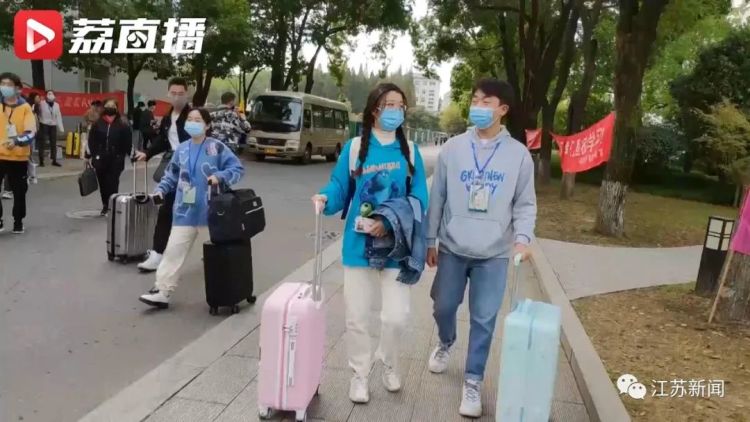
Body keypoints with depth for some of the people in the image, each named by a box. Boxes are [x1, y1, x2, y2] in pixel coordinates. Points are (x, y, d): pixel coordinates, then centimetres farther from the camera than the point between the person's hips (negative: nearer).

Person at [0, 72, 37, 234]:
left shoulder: (25, 107, -3)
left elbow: (31, 133, -12)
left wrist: (16, 141, -30)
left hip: (19, 157, -1)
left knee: (19, 192, 7)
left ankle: (18, 222, 22)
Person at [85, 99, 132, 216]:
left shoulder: (122, 125, -4)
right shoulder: (98, 124, 1)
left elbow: (128, 143, -3)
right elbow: (91, 140, 6)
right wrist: (88, 156, 7)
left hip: (116, 160, -3)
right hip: (100, 159, 3)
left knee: (112, 183, -5)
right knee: (103, 183, 10)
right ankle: (105, 205, 25)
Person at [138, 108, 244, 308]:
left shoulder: (216, 147, -8)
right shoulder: (181, 149, 6)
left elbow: (237, 168, -8)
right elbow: (171, 175, 15)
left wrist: (219, 177, -22)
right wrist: (161, 190, 2)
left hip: (209, 212, -3)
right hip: (185, 212, 4)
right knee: (173, 251, 1)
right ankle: (161, 292, 6)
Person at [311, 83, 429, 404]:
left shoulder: (410, 151, 1)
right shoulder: (354, 148, -2)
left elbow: (420, 198, -4)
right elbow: (340, 189, -2)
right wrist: (324, 199, -24)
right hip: (359, 243, 0)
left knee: (396, 316, 1)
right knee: (357, 316, 9)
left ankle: (389, 365, 33)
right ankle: (359, 374, 31)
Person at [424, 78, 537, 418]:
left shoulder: (519, 154, -3)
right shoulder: (453, 148, -1)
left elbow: (525, 204, 1)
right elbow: (437, 197, 4)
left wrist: (522, 238, -16)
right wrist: (430, 240, 5)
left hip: (494, 254, -1)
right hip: (453, 248, 2)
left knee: (483, 319, 3)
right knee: (443, 306, 14)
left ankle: (472, 382, 20)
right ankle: (445, 343, 47)